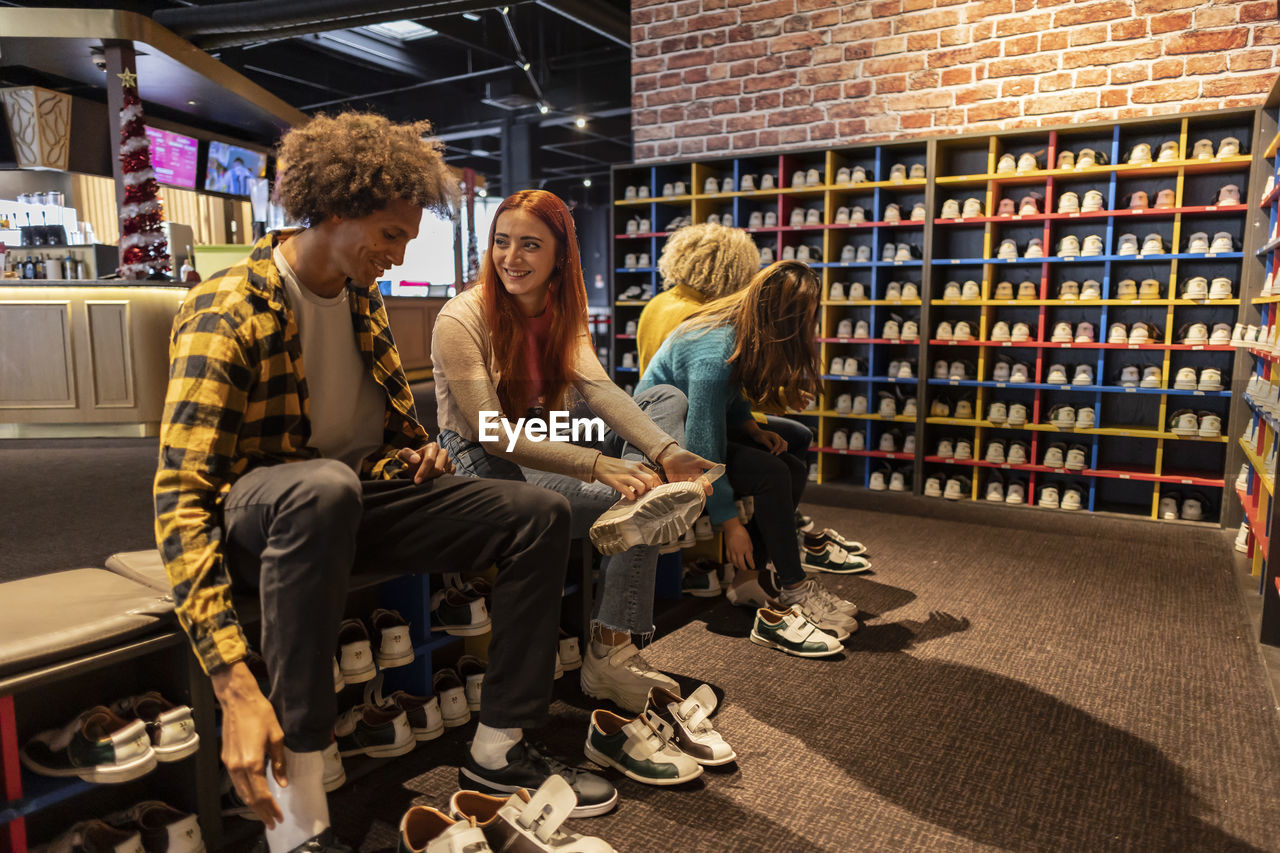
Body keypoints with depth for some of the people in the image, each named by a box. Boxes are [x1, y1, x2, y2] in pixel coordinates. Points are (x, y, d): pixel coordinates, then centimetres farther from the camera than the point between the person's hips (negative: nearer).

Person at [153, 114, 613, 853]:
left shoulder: (362, 298, 6)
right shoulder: (229, 312, -18)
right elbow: (182, 498, -26)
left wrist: (420, 451, -1)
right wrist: (235, 688, -34)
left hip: (364, 496, 7)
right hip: (258, 516, -6)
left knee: (542, 512, -8)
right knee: (325, 486, -42)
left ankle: (503, 744, 0)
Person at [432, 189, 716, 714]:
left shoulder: (561, 313, 6)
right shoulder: (460, 320, -15)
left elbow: (600, 389, -12)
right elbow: (493, 435, -24)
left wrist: (665, 454, -30)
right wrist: (600, 466, -35)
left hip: (545, 443, 8)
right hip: (486, 466, -7)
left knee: (666, 398, -5)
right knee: (632, 503, -23)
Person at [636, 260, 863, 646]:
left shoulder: (738, 330, -3)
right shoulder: (715, 353, -30)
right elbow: (704, 449, -29)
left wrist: (754, 431, -3)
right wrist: (731, 524, -24)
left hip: (692, 426, 9)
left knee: (793, 469, -7)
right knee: (771, 474, -25)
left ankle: (746, 578, -1)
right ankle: (793, 587, -10)